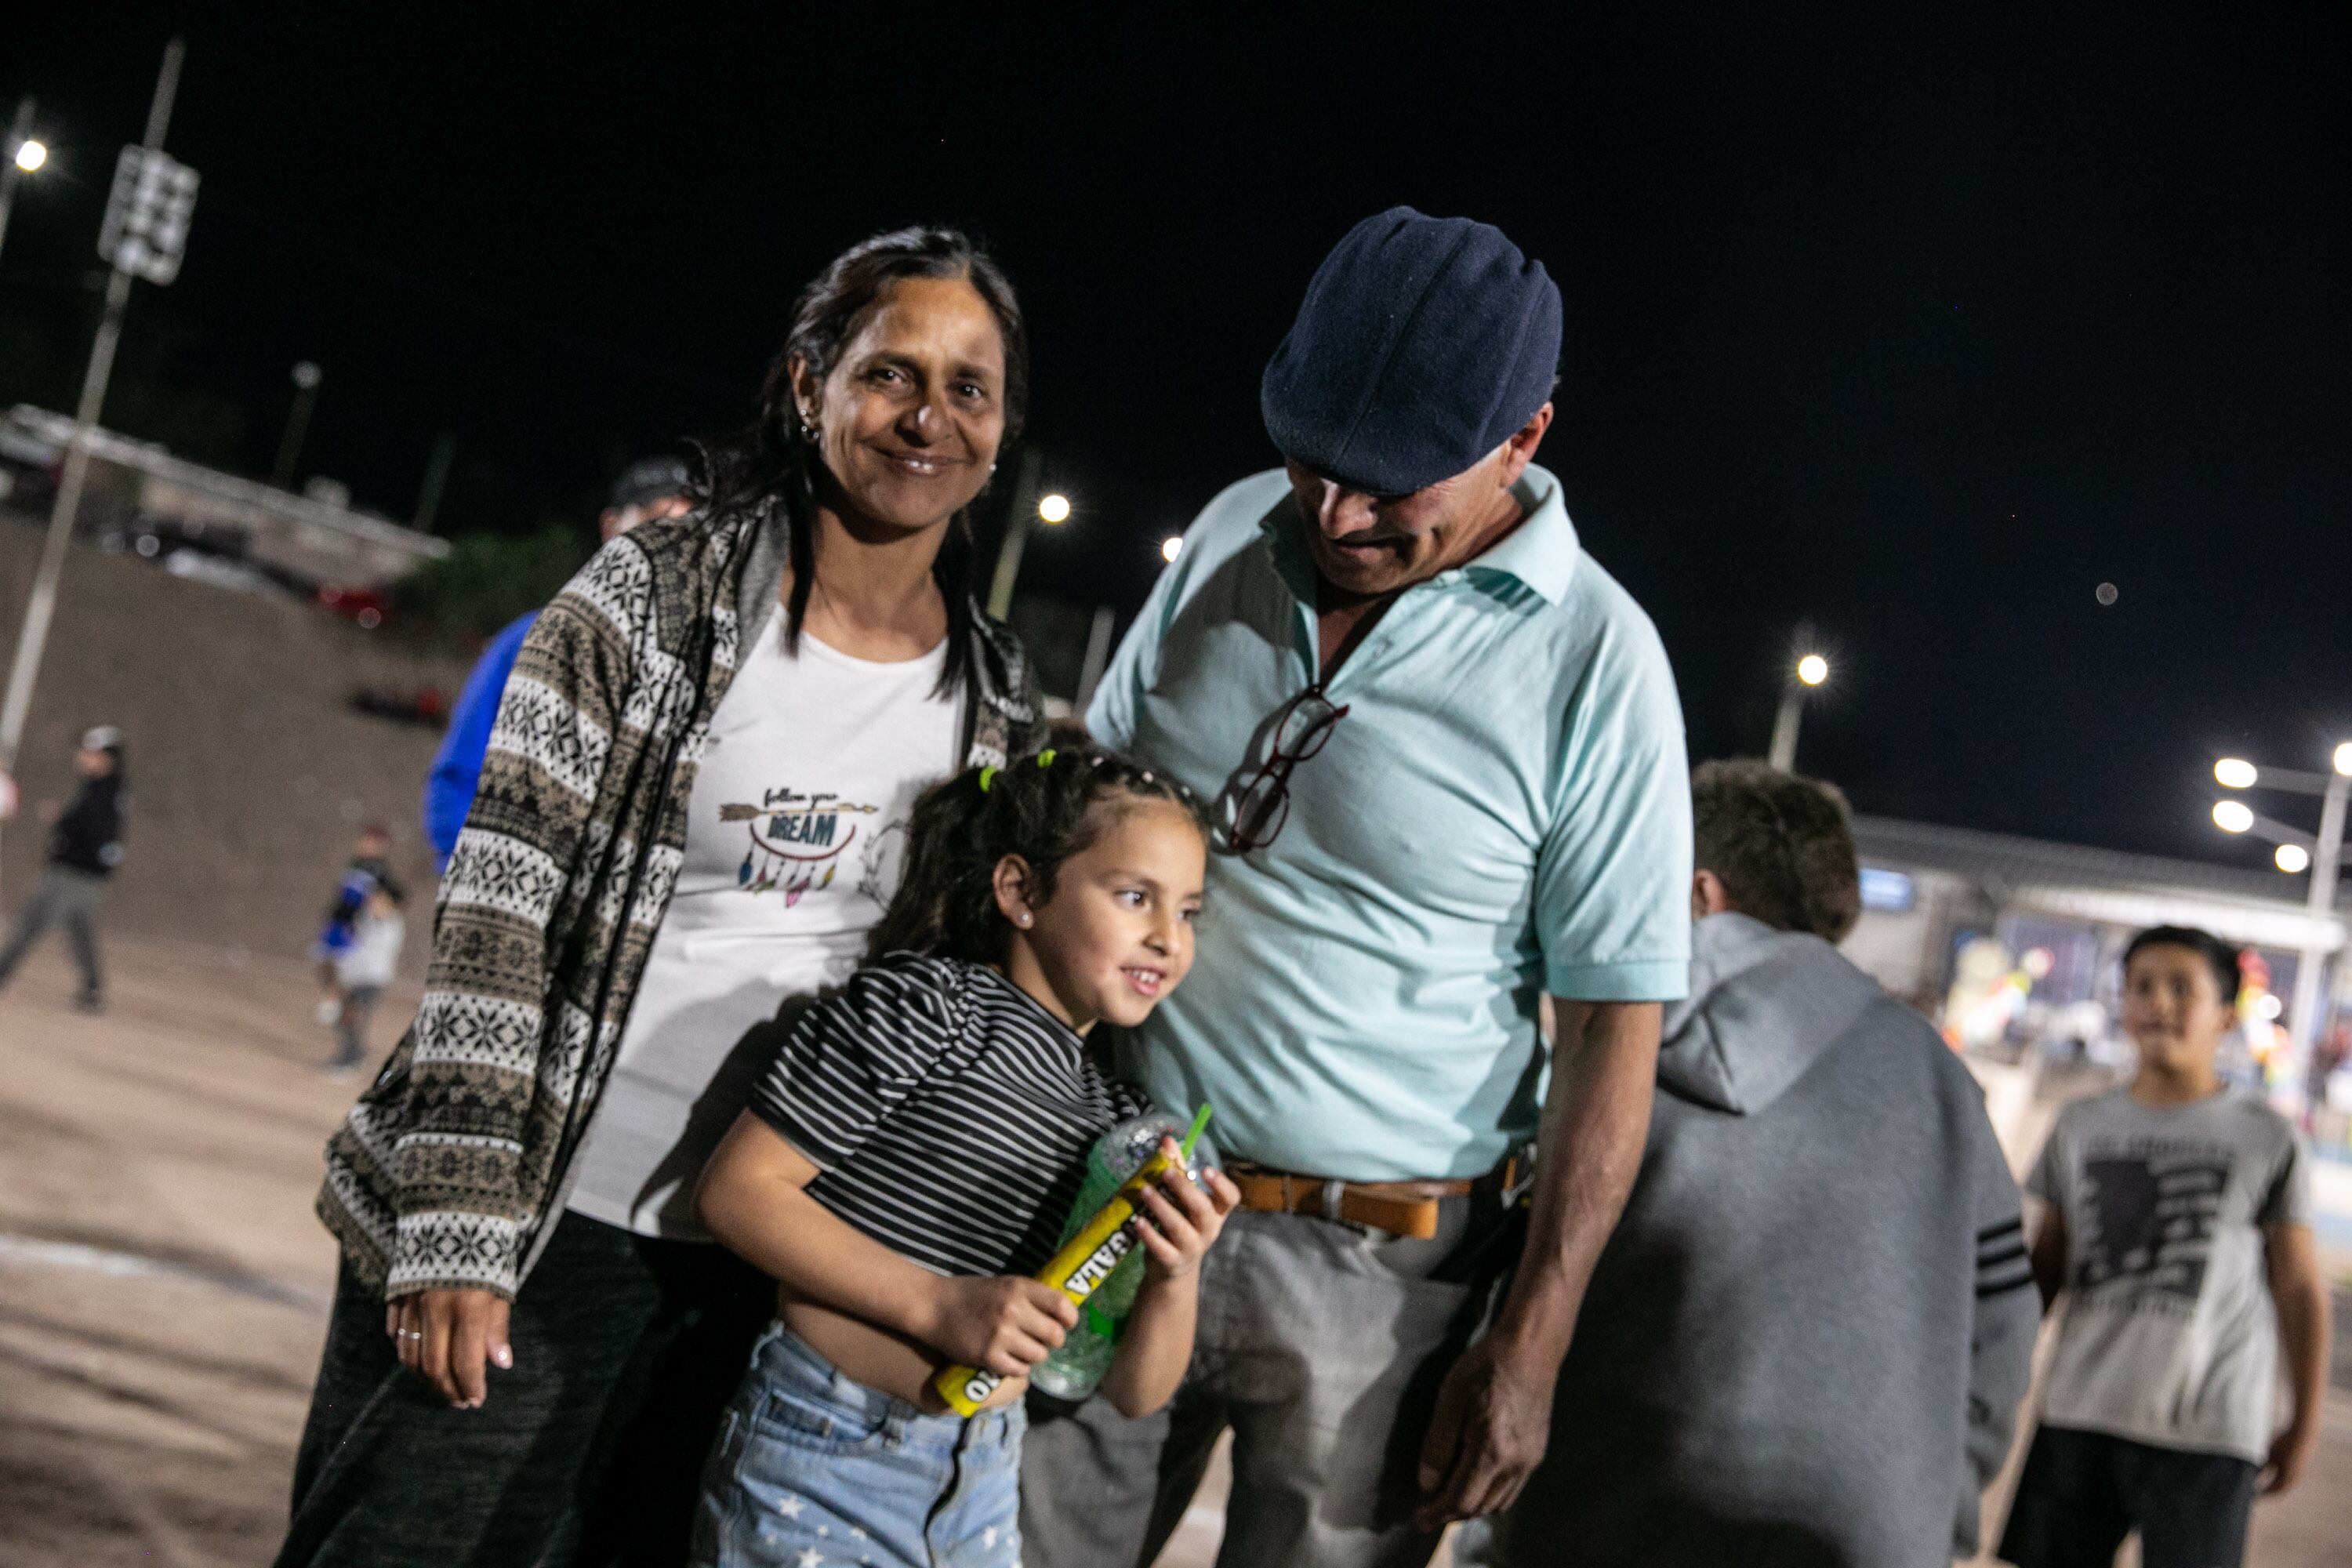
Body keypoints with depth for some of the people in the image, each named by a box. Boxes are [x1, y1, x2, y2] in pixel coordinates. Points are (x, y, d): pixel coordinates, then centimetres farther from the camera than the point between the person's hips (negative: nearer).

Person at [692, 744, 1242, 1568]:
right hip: (820, 1467, -6)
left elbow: (1134, 1394, 8)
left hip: (981, 1486, 6)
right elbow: (738, 1188, -16)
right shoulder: (925, 999, -10)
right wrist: (940, 1303, -22)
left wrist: (1176, 1281, -13)